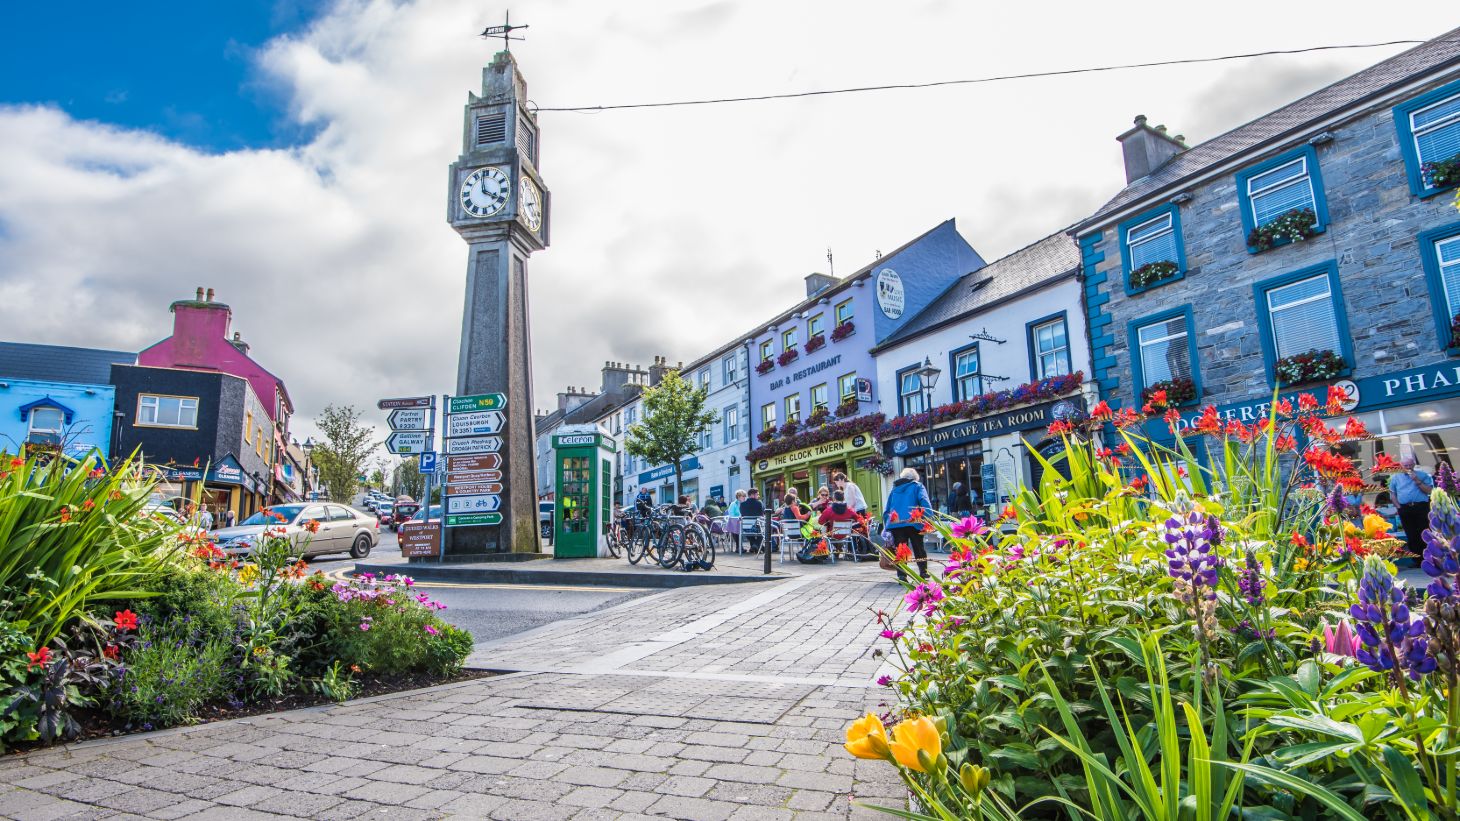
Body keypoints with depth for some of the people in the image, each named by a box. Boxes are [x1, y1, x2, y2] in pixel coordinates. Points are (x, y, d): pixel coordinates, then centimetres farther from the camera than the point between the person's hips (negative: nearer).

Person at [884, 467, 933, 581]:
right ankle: (923, 571, 14)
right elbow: (925, 502, -7)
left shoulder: (894, 489, 24)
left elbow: (887, 509, 21)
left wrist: (887, 524, 22)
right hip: (912, 522, -2)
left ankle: (902, 575, -5)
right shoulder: (917, 486, 12)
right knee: (919, 548, 12)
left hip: (895, 523, 3)